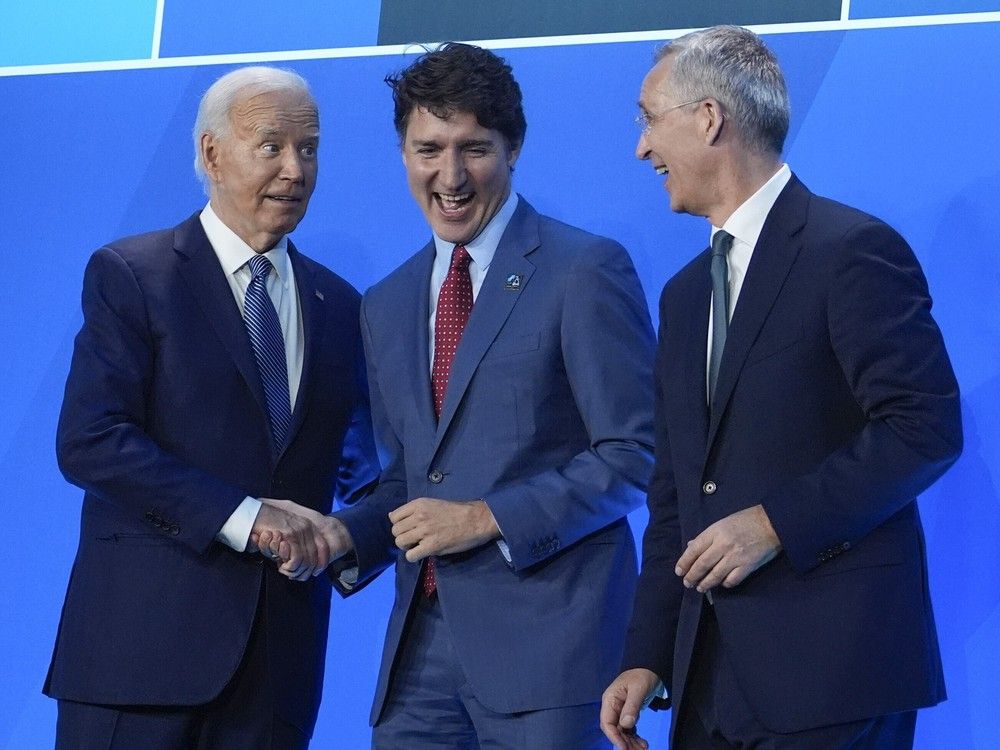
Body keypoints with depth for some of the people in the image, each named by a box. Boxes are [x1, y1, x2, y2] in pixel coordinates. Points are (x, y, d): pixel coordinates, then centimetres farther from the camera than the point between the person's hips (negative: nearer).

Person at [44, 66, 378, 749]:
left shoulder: (341, 306, 14)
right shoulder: (128, 276, -2)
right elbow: (89, 442, -12)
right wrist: (240, 516, -19)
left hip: (282, 653, 5)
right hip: (145, 635, -4)